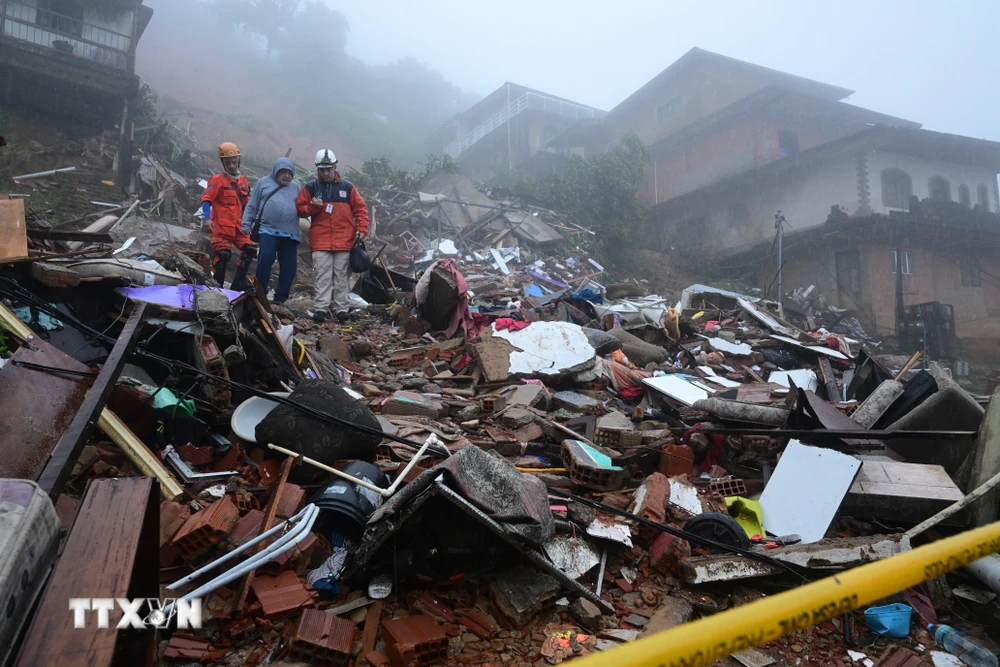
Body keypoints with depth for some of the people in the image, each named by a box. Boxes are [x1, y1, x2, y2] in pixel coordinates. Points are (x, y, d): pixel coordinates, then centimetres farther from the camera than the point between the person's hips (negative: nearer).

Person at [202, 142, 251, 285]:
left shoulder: (243, 181, 13)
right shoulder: (217, 180, -5)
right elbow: (206, 200, -11)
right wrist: (207, 218, -24)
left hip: (238, 226, 6)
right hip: (221, 226, -6)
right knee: (222, 255, -11)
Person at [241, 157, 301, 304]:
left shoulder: (296, 187, 20)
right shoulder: (264, 183, 13)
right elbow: (252, 206, 11)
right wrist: (246, 225, 4)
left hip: (290, 234, 3)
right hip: (268, 231, -2)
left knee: (289, 266, 0)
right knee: (265, 259, -17)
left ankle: (280, 297, 11)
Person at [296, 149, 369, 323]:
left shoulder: (347, 187, 8)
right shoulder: (310, 187, 7)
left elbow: (360, 209, 9)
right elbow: (300, 209, 8)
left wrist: (361, 229, -2)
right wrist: (312, 207, -12)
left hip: (345, 242, 1)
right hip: (320, 242, 0)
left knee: (342, 277, 3)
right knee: (323, 276, -4)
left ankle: (341, 308, 8)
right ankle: (320, 308, -4)